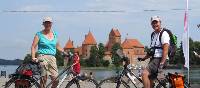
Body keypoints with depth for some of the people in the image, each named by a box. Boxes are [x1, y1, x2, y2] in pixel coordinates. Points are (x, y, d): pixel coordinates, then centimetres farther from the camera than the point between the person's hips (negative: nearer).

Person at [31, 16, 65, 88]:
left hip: (52, 58, 4)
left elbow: (57, 46, 27)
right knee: (44, 78, -14)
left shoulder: (54, 34, 18)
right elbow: (33, 47, 0)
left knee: (56, 79, -6)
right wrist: (33, 57, -13)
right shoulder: (39, 34, 5)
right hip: (43, 57, -4)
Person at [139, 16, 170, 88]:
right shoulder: (153, 34, 19)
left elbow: (165, 50, -17)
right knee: (150, 81, 6)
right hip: (153, 59, 9)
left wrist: (161, 64, -24)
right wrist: (144, 58, 18)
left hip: (159, 59, -9)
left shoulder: (164, 34, -8)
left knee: (144, 74, -26)